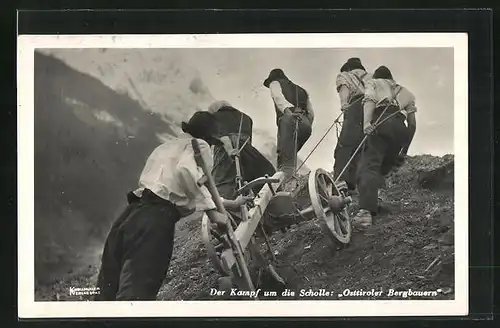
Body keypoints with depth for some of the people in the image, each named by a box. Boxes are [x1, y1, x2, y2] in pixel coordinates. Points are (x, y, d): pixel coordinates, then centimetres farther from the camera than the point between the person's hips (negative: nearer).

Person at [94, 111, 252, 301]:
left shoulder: (166, 147, 36)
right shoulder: (199, 145, 10)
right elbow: (186, 171, -14)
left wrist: (230, 203, 49)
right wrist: (212, 211, -11)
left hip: (130, 215, 8)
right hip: (156, 218, -8)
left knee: (108, 294, 3)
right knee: (135, 294, -18)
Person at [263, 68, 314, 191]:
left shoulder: (275, 83, 19)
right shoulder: (300, 90, 36)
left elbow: (279, 98, -5)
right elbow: (311, 112, 25)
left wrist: (288, 110, -23)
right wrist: (307, 126, 27)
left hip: (289, 118, -6)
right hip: (305, 122, 7)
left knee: (284, 154, -18)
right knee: (289, 153, 13)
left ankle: (289, 182, -36)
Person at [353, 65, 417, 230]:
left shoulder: (373, 83, 28)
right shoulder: (405, 92, 38)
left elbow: (369, 101, 3)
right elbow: (412, 123, 25)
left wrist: (366, 122, -15)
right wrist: (405, 149, 30)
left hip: (381, 122, -4)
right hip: (400, 128, 4)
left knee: (369, 165, -20)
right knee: (384, 166, 20)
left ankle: (366, 211, -43)